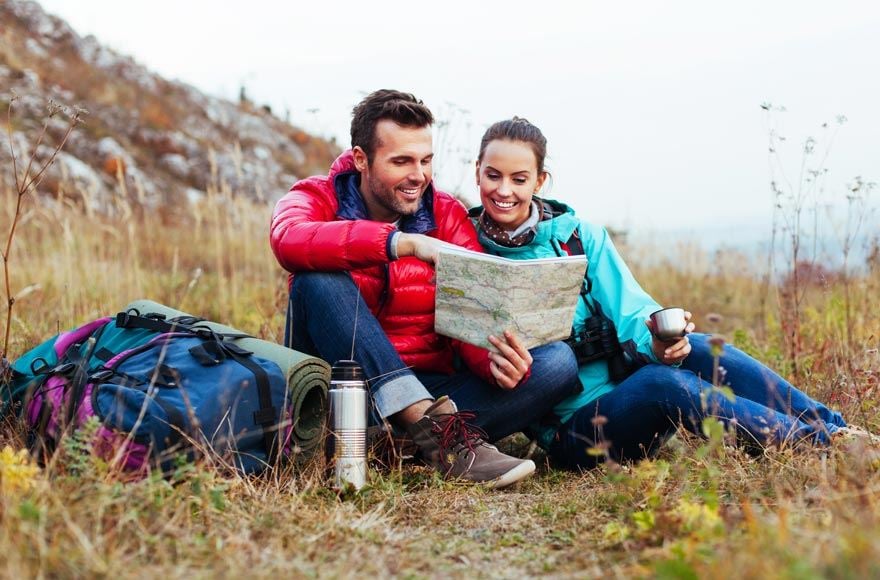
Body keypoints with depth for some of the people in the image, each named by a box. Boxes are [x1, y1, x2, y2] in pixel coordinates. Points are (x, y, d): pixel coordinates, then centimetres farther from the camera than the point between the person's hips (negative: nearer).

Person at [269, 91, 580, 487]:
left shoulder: (449, 216, 5)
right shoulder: (317, 198, -1)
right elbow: (289, 240, -27)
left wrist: (500, 363, -29)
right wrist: (407, 242, -35)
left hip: (430, 388, 2)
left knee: (557, 362, -14)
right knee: (318, 280, -29)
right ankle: (435, 429, -36)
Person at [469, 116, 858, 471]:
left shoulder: (580, 236, 5)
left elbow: (630, 311, -4)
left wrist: (655, 341, -27)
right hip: (571, 429, -3)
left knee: (696, 349, -27)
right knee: (659, 382, -32)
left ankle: (837, 429, -23)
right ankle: (819, 441, -28)